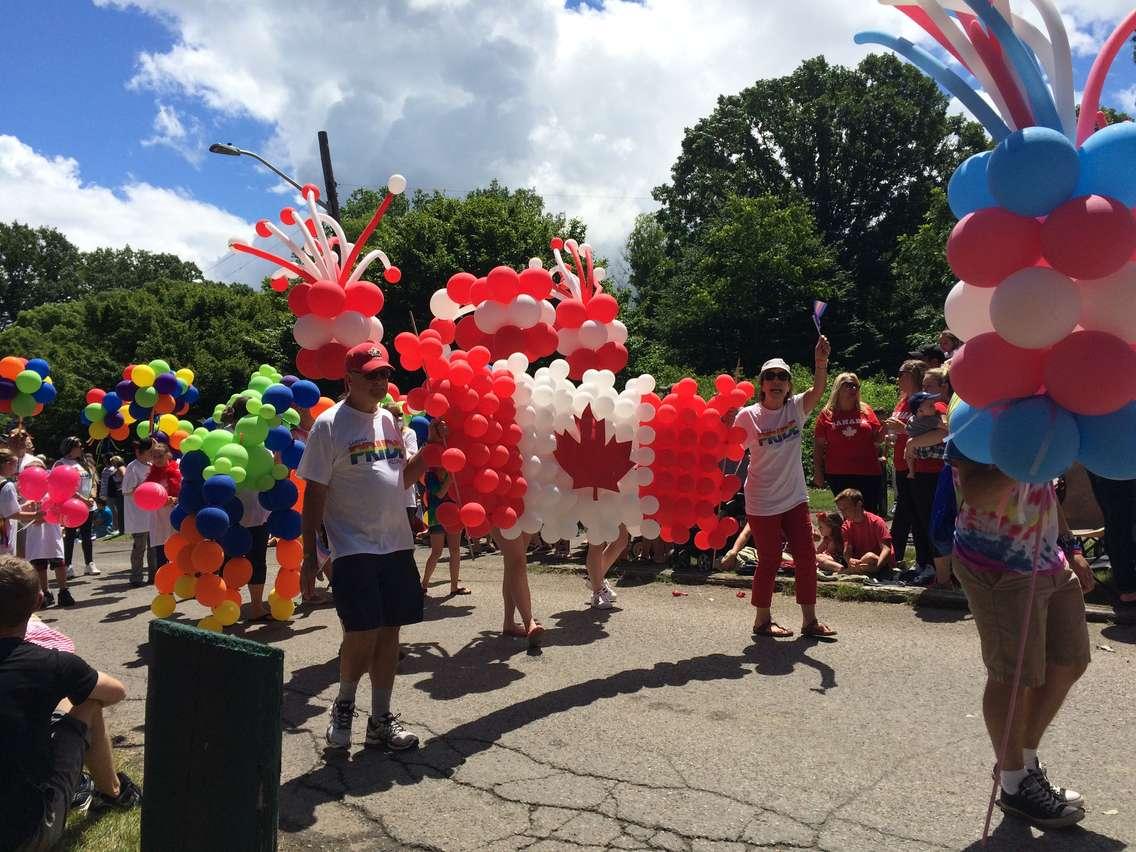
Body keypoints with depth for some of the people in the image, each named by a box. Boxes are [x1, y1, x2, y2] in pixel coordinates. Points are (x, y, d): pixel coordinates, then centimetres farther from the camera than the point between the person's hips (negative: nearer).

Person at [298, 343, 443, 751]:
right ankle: (343, 705, 22)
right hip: (353, 548, -6)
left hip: (397, 545, 6)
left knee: (389, 632, 10)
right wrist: (310, 554, -10)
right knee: (362, 634, -7)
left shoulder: (389, 420, 11)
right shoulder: (330, 424, -7)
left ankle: (381, 719, 23)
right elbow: (314, 492, -8)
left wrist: (431, 448, 3)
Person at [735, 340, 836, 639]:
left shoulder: (796, 408, -1)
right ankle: (762, 620, 20)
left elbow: (818, 390, -19)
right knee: (769, 561, 4)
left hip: (795, 498, 4)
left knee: (806, 557, 6)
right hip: (762, 502, -4)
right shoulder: (748, 416, -9)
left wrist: (821, 361, -35)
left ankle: (810, 620, 18)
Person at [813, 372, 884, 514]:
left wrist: (884, 429, -12)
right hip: (839, 475, -1)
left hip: (868, 472, 1)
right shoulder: (826, 414, 3)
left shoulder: (866, 410, 7)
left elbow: (877, 439, 10)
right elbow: (818, 445, 4)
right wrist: (818, 472, 0)